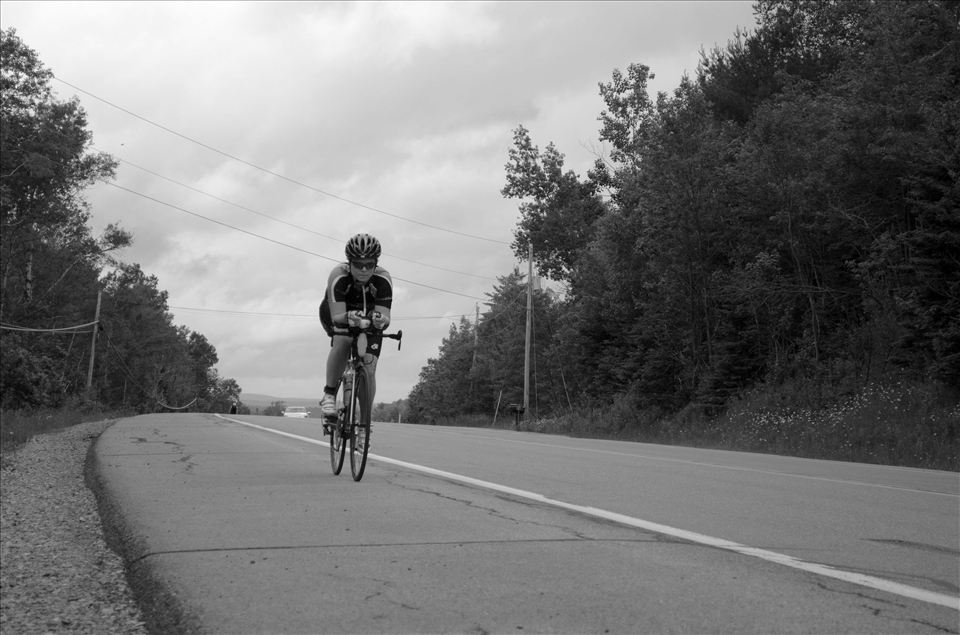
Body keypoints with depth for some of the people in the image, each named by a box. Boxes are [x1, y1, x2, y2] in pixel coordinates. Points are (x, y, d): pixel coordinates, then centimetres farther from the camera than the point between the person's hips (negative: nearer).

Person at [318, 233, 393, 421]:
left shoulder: (383, 279, -33)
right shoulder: (338, 276, -35)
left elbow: (385, 317, -38)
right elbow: (336, 316, -39)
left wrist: (380, 320, -61)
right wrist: (348, 317, -61)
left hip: (369, 319, 1)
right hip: (339, 315, -1)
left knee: (369, 371, -12)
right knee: (342, 342, -37)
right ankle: (329, 395, -20)